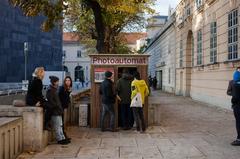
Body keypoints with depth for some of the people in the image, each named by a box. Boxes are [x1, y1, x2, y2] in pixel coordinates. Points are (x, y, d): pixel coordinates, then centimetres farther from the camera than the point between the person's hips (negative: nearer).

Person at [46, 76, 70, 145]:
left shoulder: (54, 89, 15)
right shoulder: (50, 90, -15)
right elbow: (50, 101, -22)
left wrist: (60, 107, 16)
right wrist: (57, 106, -19)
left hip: (58, 111, 10)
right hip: (54, 111, -10)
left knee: (60, 125, 13)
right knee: (57, 126, -3)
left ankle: (62, 138, 18)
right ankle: (60, 139, 2)